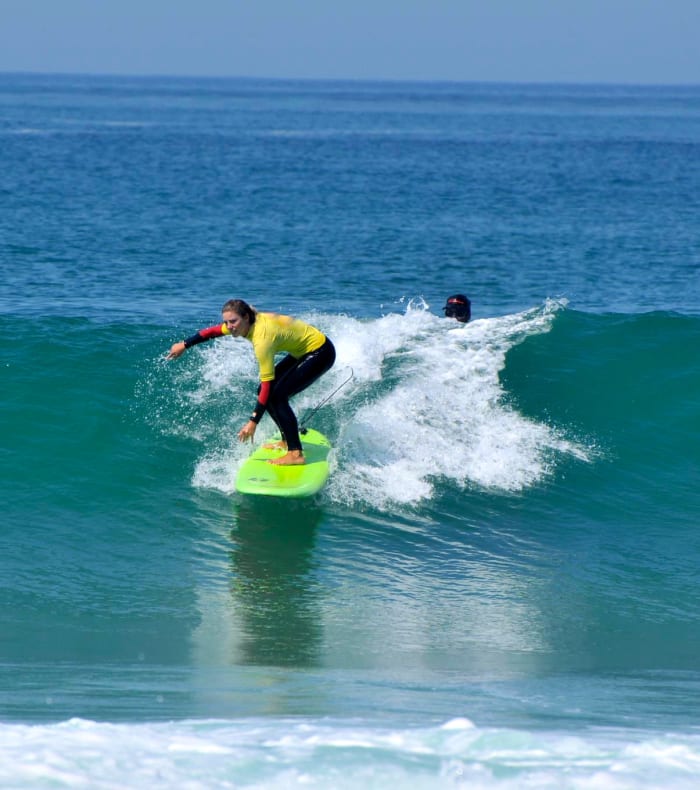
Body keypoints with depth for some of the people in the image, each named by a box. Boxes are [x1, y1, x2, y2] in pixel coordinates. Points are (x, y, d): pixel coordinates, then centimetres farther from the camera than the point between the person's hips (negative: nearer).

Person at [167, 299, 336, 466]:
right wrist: (184, 345, 19)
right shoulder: (244, 323, -8)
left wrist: (253, 422, -29)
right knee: (265, 391, 7)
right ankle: (288, 441, 19)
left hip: (321, 352, -9)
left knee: (276, 395, -18)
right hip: (302, 350, 9)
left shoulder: (262, 337, -32)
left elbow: (266, 384, -30)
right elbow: (212, 331, 11)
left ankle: (296, 453, -16)